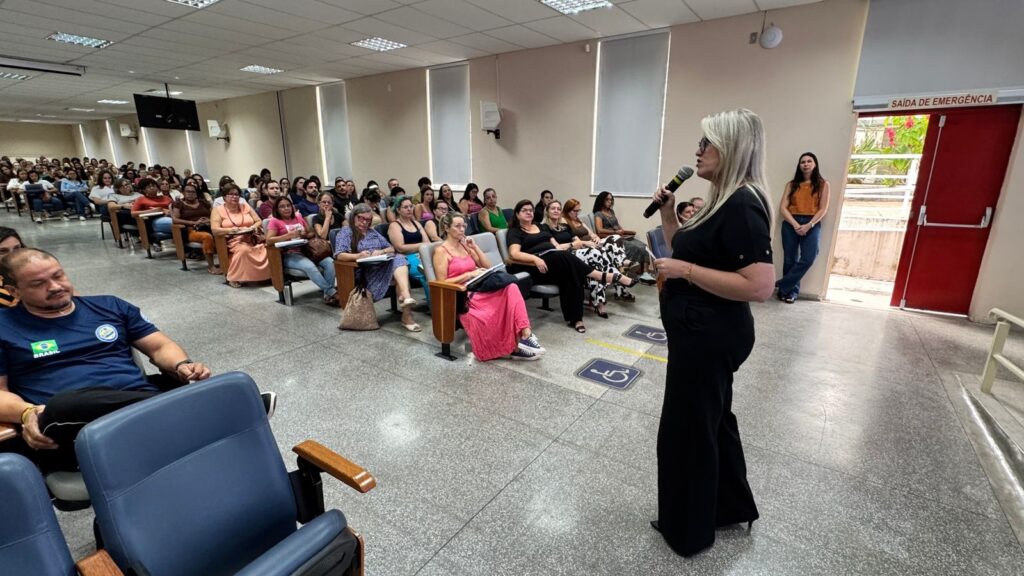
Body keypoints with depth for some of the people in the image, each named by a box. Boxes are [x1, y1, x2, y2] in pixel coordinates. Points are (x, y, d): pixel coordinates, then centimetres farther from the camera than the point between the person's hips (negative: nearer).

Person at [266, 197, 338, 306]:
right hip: (289, 255, -5)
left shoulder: (299, 217, 21)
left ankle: (328, 294, -25)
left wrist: (305, 235, 1)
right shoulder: (274, 221, 6)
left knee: (330, 261, -23)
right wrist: (290, 235, -16)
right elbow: (269, 241, -7)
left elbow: (311, 233, 25)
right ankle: (331, 292, -31)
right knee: (310, 266, -36)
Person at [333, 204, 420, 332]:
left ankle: (405, 297, -51)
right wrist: (358, 256, -23)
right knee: (397, 269, -34)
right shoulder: (345, 232, 12)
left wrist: (381, 251, -3)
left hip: (383, 266, 5)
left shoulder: (373, 232, 29)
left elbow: (392, 249, 21)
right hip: (365, 270, -5)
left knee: (399, 258, -32)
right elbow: (339, 255, -4)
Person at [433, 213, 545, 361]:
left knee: (511, 288, -25)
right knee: (495, 311, -32)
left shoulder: (465, 245, 19)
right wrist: (469, 274, -13)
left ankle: (524, 333, -35)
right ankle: (514, 347, -18)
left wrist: (474, 247, 6)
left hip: (477, 288, 6)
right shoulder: (441, 251, 0)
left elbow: (487, 266, 16)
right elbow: (442, 283, -8)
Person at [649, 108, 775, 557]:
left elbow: (759, 286, -29)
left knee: (687, 429, 7)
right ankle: (730, 506, 45)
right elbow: (688, 250, 17)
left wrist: (684, 270, -25)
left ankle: (688, 529, 30)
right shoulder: (724, 201, 10)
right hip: (701, 333, 10)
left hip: (709, 336, -10)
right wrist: (667, 213, 5)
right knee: (711, 419, 24)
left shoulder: (743, 206, -21)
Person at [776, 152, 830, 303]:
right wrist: (795, 224, -12)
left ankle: (782, 286, -5)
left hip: (812, 224, -1)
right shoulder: (792, 184, 10)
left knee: (808, 259, -16)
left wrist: (809, 225, -14)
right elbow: (783, 208, 1)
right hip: (791, 223, 1)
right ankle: (792, 291, 12)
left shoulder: (823, 184, 8)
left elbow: (823, 209, 1)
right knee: (789, 259, 0)